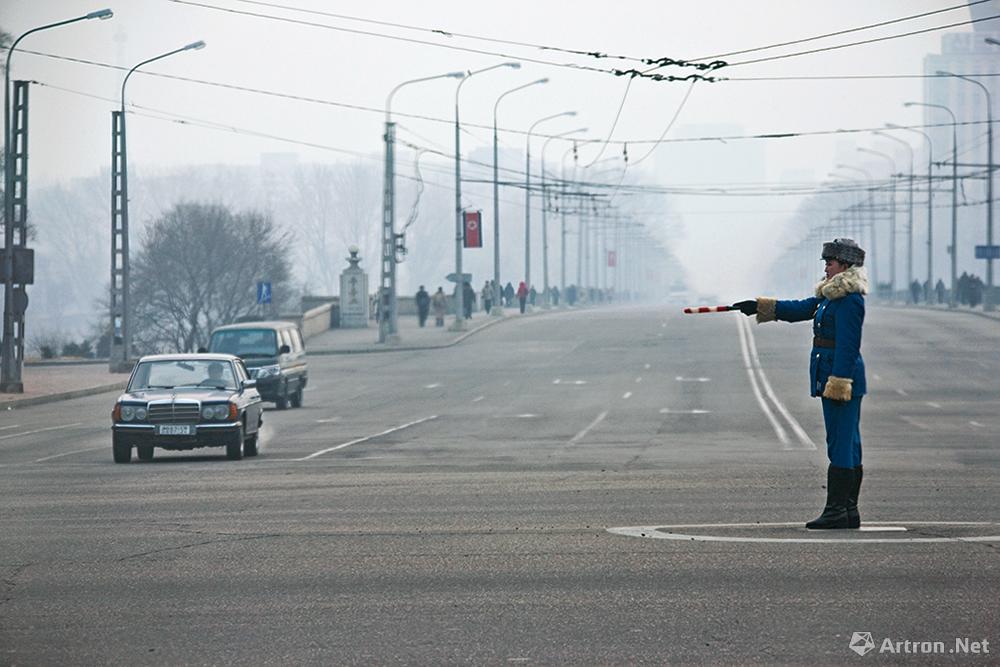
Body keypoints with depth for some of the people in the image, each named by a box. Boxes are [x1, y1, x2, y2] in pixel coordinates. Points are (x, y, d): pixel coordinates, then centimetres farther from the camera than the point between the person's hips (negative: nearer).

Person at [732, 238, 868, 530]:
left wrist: (837, 384, -23)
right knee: (848, 446, 11)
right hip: (841, 381, 11)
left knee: (840, 445, -8)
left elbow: (847, 346, -20)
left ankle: (837, 511, -8)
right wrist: (759, 307, 22)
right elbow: (801, 309, 25)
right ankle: (849, 511, 13)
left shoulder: (849, 299, -16)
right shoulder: (832, 294, 17)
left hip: (841, 377, -11)